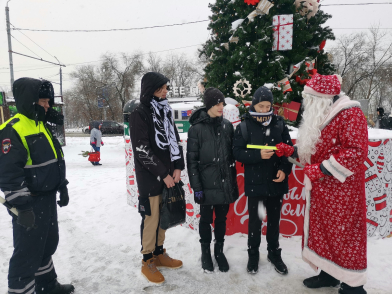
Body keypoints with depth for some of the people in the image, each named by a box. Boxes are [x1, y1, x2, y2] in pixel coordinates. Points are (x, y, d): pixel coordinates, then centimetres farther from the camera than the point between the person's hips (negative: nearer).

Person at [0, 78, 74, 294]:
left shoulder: (41, 125, 12)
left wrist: (62, 187, 18)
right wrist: (21, 206, -21)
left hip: (48, 199, 10)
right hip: (29, 205, -10)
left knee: (47, 245, 22)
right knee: (27, 254, 2)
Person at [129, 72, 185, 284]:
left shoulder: (165, 112, 12)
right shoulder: (139, 115, -9)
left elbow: (175, 141, 11)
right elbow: (143, 151, -15)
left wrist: (177, 168, -2)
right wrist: (163, 174, -14)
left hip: (168, 176, 6)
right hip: (149, 178, -6)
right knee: (150, 219, 2)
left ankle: (159, 254, 31)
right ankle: (147, 262, 19)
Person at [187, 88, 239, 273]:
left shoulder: (227, 126, 3)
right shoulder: (196, 128, -8)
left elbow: (232, 155, 8)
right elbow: (191, 160, -7)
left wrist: (234, 182, 8)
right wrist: (196, 186, -10)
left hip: (225, 183, 3)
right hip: (207, 185, -3)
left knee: (221, 219, 15)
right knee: (206, 219, 12)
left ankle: (219, 250, 36)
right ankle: (205, 252, 33)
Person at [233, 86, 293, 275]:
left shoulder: (279, 124, 1)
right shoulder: (244, 126, -5)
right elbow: (237, 152, -9)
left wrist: (285, 170, -10)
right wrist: (258, 155, -22)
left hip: (276, 182, 2)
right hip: (254, 183, -2)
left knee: (274, 220, 17)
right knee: (255, 221, 11)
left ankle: (274, 253, 36)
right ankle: (253, 255, 30)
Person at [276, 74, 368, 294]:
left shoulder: (350, 114, -14)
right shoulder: (320, 116, 13)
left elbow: (357, 152, -22)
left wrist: (322, 169, -25)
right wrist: (291, 151, 6)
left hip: (341, 190, -8)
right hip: (320, 189, 8)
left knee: (344, 234, 2)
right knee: (322, 230, 15)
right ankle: (329, 274, 31)